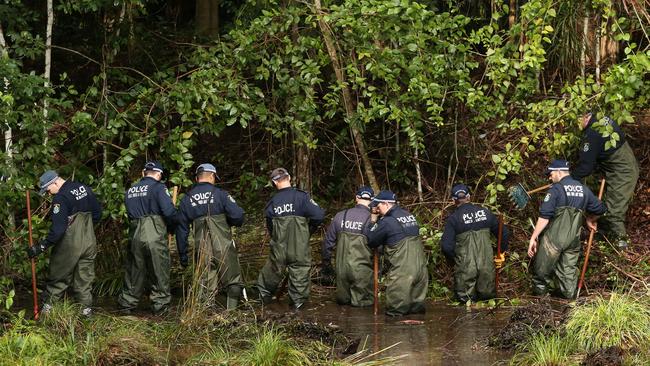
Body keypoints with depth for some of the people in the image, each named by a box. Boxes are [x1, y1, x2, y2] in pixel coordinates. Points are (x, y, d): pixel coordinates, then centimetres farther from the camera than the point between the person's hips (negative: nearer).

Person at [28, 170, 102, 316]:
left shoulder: (60, 198, -19)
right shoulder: (85, 189, 5)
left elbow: (58, 229, -24)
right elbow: (97, 212, 13)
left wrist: (42, 246, -22)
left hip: (69, 245, -6)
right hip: (89, 242, 6)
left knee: (58, 277, 6)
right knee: (85, 277, 13)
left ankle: (47, 306, 11)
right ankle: (86, 308, 12)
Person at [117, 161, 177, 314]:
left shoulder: (130, 191, 13)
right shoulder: (158, 187, -6)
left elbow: (130, 214, 13)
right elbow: (169, 211, -14)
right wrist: (172, 226, 2)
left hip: (135, 237, 5)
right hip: (155, 237, -5)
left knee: (134, 270, 13)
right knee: (159, 271, 4)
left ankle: (127, 303, 17)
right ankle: (160, 303, 6)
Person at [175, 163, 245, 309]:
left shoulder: (186, 200, 9)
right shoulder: (220, 194, -4)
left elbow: (181, 230, 11)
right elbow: (238, 216, -12)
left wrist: (182, 255, 17)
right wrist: (229, 223, 12)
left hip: (202, 251, 3)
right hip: (224, 247, -3)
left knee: (206, 287, 9)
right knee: (233, 281, 8)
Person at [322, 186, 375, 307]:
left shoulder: (340, 216, 2)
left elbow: (328, 242, 9)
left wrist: (326, 264, 22)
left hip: (342, 268, 4)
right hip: (362, 271, -4)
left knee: (342, 300, 22)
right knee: (364, 302, 7)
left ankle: (345, 299, 4)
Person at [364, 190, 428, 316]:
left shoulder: (386, 222, -10)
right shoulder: (409, 215, 12)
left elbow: (370, 240, -1)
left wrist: (373, 220, 11)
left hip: (402, 270, -7)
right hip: (420, 267, 7)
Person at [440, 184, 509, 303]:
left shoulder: (453, 218, -7)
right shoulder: (485, 212, 4)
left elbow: (446, 246, -12)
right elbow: (504, 233, 13)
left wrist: (454, 260, 7)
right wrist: (502, 254, 27)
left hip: (465, 266, -3)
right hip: (487, 265, 3)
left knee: (464, 298, 10)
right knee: (488, 295, 17)